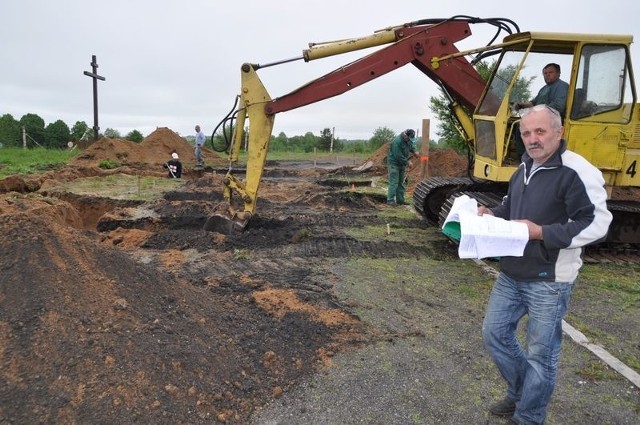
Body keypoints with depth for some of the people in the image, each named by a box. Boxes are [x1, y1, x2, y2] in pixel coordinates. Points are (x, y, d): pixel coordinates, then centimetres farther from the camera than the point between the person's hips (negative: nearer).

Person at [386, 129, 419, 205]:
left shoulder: (408, 140, 1)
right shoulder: (397, 141, -26)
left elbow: (411, 145, 21)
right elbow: (398, 156, -26)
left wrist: (414, 151, 0)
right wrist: (407, 162, -18)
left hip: (402, 164, 9)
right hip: (394, 163, -9)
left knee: (401, 183, 11)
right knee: (394, 182, -13)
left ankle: (400, 200, 16)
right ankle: (390, 200, -11)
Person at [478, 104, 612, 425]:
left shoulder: (577, 172, -17)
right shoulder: (525, 167, 12)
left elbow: (597, 224, -21)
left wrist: (542, 233, -26)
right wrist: (492, 214, 5)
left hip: (549, 280, -8)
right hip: (511, 274, 8)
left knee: (540, 354, 7)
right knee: (494, 333, 16)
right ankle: (520, 393, 39)